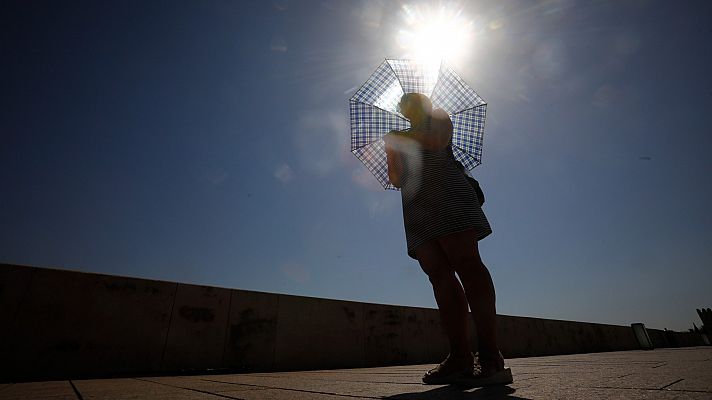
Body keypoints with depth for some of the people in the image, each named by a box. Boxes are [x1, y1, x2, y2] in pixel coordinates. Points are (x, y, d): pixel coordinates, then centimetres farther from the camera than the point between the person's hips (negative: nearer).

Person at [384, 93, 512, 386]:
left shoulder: (438, 117, 20)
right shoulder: (403, 140, 34)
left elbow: (438, 141, -5)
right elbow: (397, 181, 23)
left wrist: (401, 134, 4)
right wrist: (391, 152, 13)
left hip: (447, 192, -5)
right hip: (416, 208, 5)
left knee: (466, 264, -19)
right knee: (438, 274, -9)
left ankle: (490, 355, -21)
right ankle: (461, 357, -12)